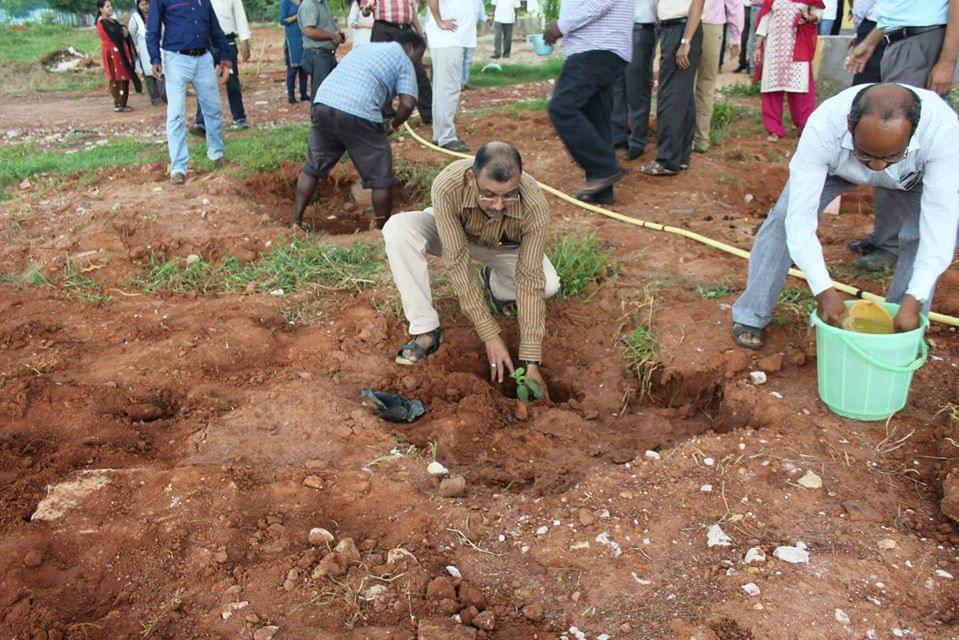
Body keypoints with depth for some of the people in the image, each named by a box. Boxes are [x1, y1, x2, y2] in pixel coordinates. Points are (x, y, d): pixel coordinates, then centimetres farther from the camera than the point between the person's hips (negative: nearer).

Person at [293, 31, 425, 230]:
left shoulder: (367, 47, 31)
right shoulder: (403, 61, 12)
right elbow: (408, 104, -3)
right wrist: (392, 126, 15)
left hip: (323, 103, 6)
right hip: (358, 114, -6)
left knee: (313, 167, 21)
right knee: (381, 178, 7)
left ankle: (296, 222, 24)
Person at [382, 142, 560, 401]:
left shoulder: (535, 206, -37)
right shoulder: (447, 187, -40)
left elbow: (530, 280, -34)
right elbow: (458, 262, -36)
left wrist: (531, 362, -35)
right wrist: (489, 335, -36)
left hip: (504, 246, 1)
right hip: (452, 234, -1)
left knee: (549, 285, -26)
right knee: (397, 229, -31)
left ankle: (496, 284, 9)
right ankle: (426, 330, -19)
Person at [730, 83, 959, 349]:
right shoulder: (822, 129, -44)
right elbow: (800, 218, -41)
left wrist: (913, 301, -42)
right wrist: (824, 291, -43)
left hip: (911, 174, 1)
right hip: (834, 164, 0)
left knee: (926, 232, -20)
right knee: (785, 217, -18)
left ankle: (898, 340, -1)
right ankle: (751, 316, -3)